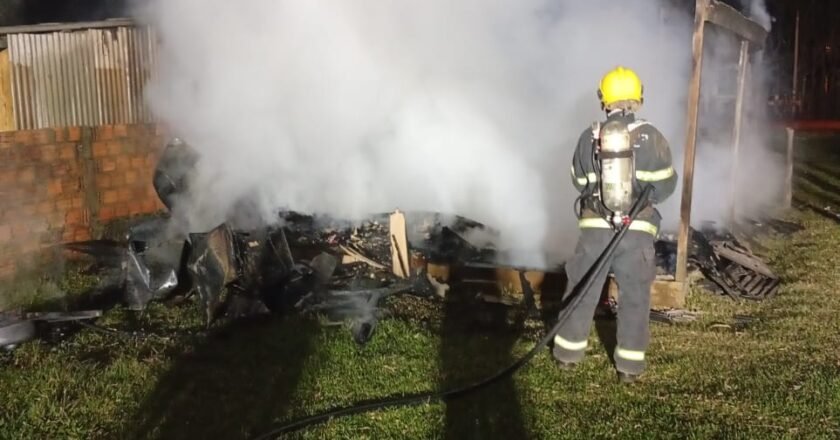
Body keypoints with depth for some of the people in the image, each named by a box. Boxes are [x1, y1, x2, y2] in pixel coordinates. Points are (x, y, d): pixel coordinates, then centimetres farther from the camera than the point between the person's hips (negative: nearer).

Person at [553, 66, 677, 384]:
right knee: (635, 296, 9)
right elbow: (665, 185, -1)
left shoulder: (590, 137, 0)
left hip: (595, 226, 1)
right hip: (637, 230, -1)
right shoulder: (651, 137, -5)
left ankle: (568, 352, 24)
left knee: (582, 289, 14)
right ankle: (629, 365, 14)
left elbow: (579, 181, 10)